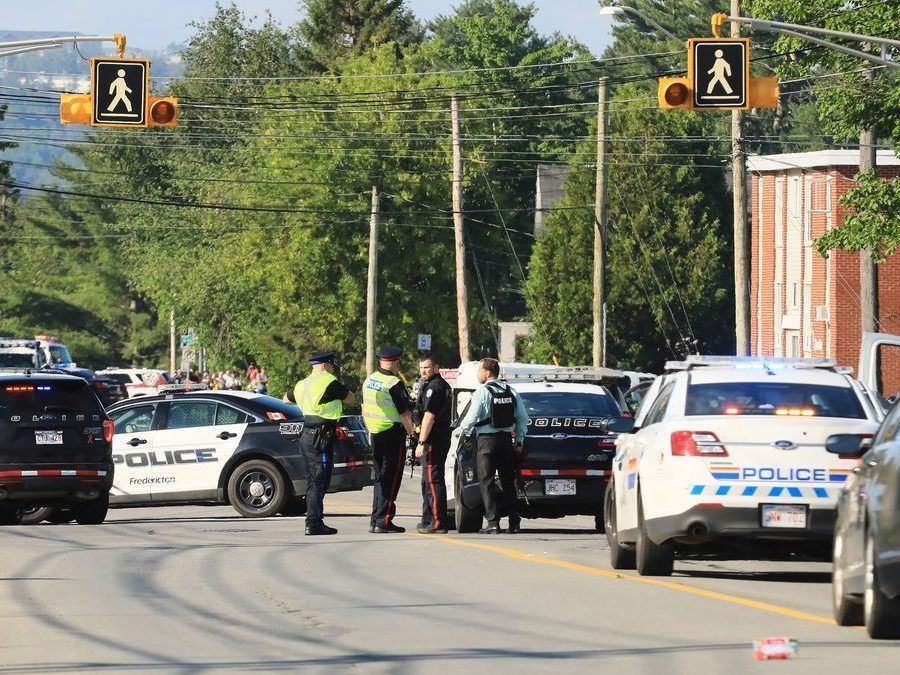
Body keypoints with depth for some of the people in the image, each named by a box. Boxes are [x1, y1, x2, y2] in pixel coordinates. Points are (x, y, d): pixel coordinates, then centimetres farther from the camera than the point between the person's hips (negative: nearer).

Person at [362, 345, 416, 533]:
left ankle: (375, 520, 15)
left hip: (374, 434, 8)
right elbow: (405, 414, -17)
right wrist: (412, 433, -8)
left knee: (380, 478, 15)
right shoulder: (395, 384, -16)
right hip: (393, 433, -8)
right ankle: (383, 521, -7)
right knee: (390, 479, -4)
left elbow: (365, 408, 18)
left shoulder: (369, 381, 9)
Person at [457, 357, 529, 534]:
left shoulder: (482, 393, -10)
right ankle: (514, 522, 10)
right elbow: (523, 418, 8)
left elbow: (470, 419, -12)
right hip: (506, 439, 6)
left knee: (487, 482, -2)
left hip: (487, 440, -6)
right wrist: (519, 440, 15)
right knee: (508, 481, 12)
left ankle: (493, 522, -9)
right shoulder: (511, 392, 8)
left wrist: (461, 430, 9)